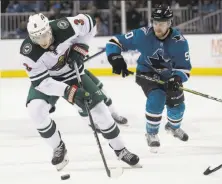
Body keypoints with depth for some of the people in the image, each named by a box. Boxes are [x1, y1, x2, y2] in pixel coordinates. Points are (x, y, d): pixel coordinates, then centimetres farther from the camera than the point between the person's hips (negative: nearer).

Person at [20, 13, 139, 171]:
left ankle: (120, 149, 14)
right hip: (45, 79, -1)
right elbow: (40, 81, -31)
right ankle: (59, 149, -5)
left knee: (97, 105, -4)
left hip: (72, 73, 1)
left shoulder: (65, 27, -32)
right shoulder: (28, 52, -33)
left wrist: (80, 48, -19)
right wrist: (68, 91, -41)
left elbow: (89, 23, -11)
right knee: (36, 109, -26)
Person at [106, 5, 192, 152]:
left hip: (169, 75, 3)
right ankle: (152, 133, -3)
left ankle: (174, 126, 44)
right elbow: (115, 42, -20)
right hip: (147, 73, -3)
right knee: (156, 99, -26)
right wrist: (116, 58, -38)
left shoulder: (179, 41, -24)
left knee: (177, 104, 7)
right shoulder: (143, 35, -27)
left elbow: (184, 68, -19)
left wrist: (177, 79, -40)